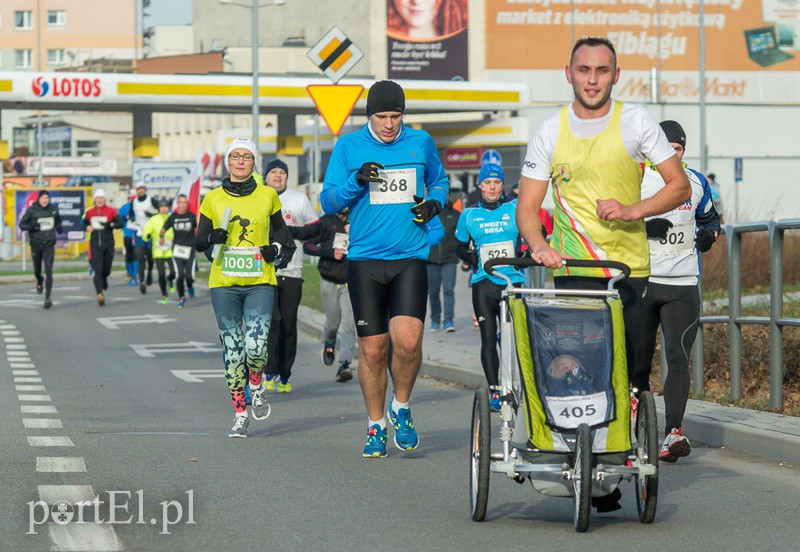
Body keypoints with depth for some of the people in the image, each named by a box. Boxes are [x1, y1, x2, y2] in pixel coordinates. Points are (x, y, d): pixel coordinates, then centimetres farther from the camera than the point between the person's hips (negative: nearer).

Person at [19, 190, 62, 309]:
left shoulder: (53, 208, 3)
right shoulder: (31, 210, -5)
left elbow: (58, 220, 23)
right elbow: (22, 224, -2)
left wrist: (58, 227, 2)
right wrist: (31, 226, -21)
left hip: (49, 244, 0)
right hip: (36, 244, 0)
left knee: (48, 270, -13)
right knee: (37, 271, 13)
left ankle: (48, 297, -16)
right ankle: (39, 281, 50)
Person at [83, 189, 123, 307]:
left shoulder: (111, 211, -4)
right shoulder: (89, 212, 4)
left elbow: (120, 223, -11)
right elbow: (85, 223, 20)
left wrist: (109, 225, -27)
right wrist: (87, 228, -3)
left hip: (108, 244, 0)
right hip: (95, 243, 0)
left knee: (106, 269, 13)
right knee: (98, 269, -12)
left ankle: (103, 280, 49)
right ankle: (100, 294, -19)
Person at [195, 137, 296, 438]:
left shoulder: (267, 196, 6)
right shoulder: (213, 198, 6)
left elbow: (281, 231, 21)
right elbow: (199, 241, 12)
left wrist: (277, 249, 1)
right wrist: (212, 238, -10)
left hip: (260, 283, -1)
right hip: (224, 284, 1)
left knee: (256, 347, -14)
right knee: (232, 349, 1)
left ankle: (256, 386, 19)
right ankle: (240, 414, 11)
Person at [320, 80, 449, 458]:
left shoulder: (420, 142, 7)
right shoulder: (348, 146, 3)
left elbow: (439, 180, 25)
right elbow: (328, 202, 3)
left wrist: (435, 202, 2)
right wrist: (356, 180, -15)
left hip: (410, 258, 0)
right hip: (365, 260, 0)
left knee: (407, 340, -17)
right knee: (372, 349, 2)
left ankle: (401, 409, 9)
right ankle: (375, 427, 20)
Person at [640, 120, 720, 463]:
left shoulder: (695, 183, 9)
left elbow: (709, 217, 25)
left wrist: (709, 234, 3)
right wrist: (644, 227, -19)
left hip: (683, 285, 1)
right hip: (640, 281, -1)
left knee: (678, 357, -11)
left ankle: (673, 433, -19)